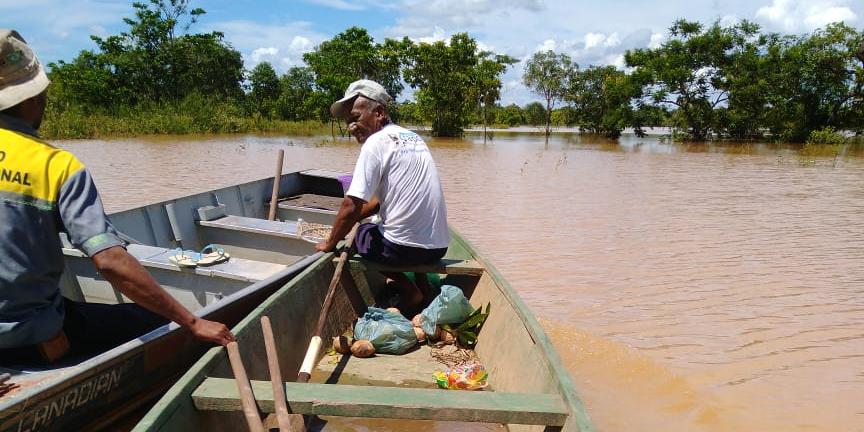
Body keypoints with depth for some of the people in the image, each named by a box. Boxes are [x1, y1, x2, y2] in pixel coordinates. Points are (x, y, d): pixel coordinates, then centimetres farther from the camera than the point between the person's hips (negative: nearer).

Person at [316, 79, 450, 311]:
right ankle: (422, 286, 21)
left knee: (360, 235, 18)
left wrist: (330, 243, 0)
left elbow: (352, 206, -15)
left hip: (405, 248, -8)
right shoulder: (413, 137, 14)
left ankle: (409, 291, 5)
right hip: (438, 246, 8)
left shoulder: (376, 142, -11)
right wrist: (346, 221, 18)